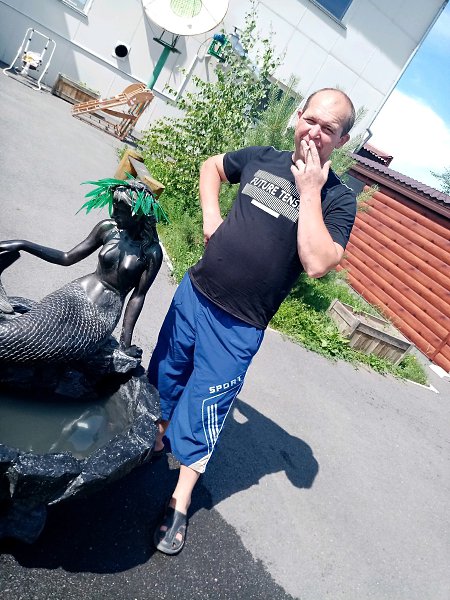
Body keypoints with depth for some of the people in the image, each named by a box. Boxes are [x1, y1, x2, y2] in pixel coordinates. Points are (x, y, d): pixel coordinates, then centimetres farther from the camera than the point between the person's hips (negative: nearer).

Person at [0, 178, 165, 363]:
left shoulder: (152, 252, -12)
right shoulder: (107, 228, -2)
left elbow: (138, 296, -7)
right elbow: (67, 258, 5)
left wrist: (126, 342, -8)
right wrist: (23, 244, -3)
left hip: (100, 318, -3)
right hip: (75, 295, 4)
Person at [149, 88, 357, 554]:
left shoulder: (338, 199, -7)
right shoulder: (262, 158, 4)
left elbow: (317, 264, -23)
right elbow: (212, 166, 22)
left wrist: (309, 191, -19)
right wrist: (210, 213, 6)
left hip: (237, 327, -4)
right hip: (194, 292, 5)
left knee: (204, 405, 5)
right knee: (165, 372, 20)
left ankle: (180, 502, 27)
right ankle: (155, 437, 49)